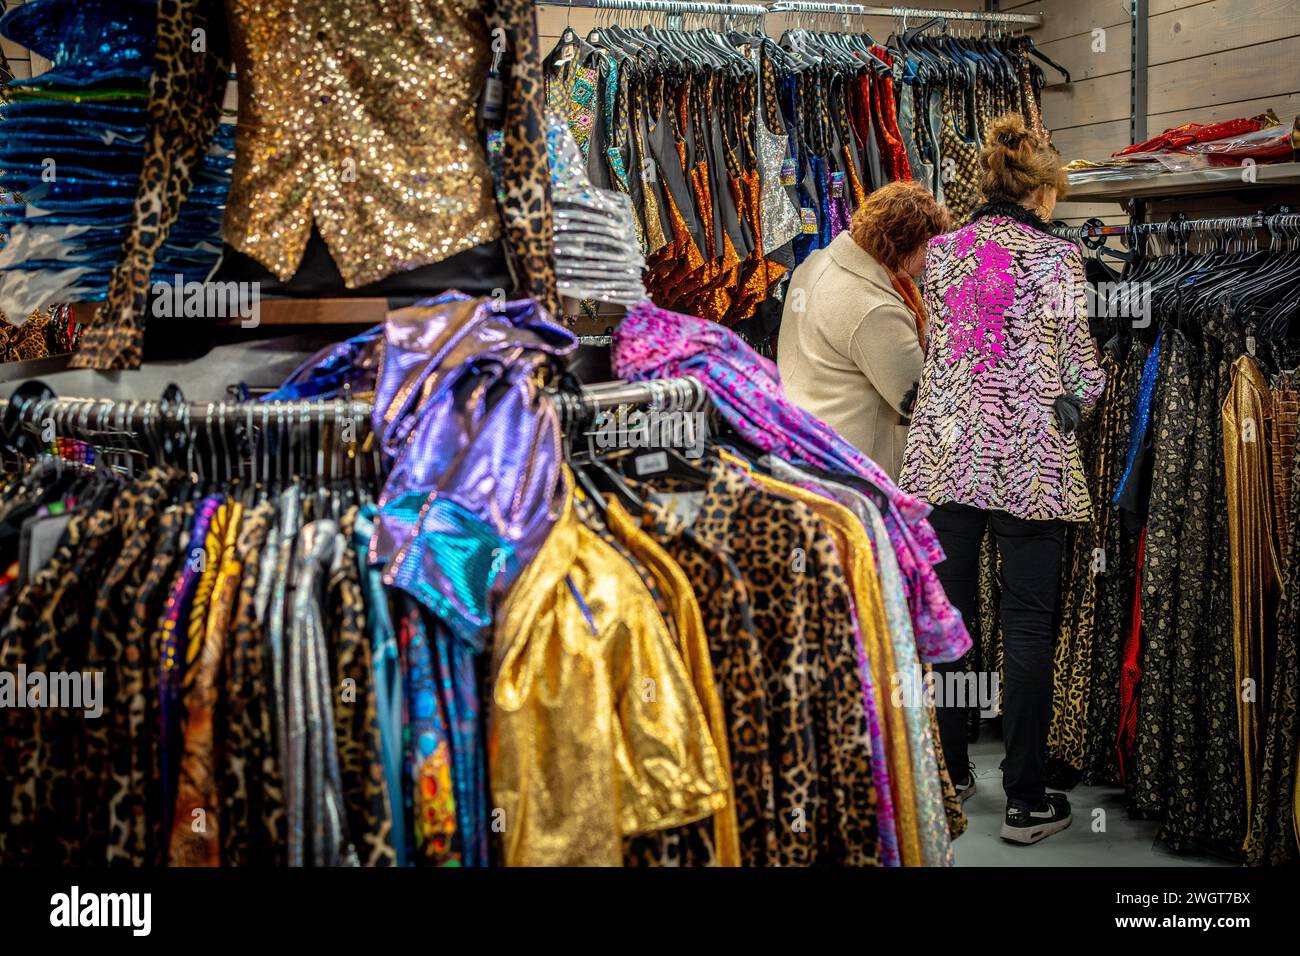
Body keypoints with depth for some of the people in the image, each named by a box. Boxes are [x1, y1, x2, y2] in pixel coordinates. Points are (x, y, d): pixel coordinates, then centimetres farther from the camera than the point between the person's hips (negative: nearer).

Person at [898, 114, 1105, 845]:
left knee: (948, 613, 13)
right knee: (1027, 626, 2)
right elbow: (1081, 372, -5)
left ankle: (948, 771, 25)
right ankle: (1026, 799, 8)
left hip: (946, 454, 4)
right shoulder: (1055, 258, -7)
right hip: (1030, 463, -4)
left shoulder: (941, 252, 5)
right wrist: (1082, 394, 16)